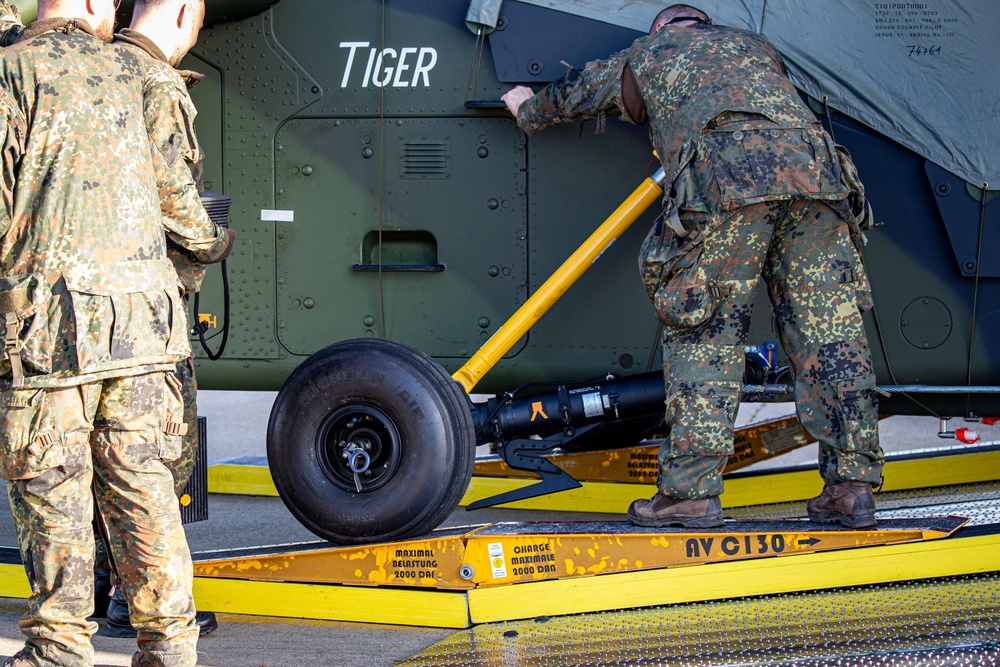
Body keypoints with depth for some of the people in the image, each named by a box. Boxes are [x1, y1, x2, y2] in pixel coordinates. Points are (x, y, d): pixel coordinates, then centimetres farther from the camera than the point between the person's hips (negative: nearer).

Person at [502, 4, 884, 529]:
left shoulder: (646, 54, 31)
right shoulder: (755, 46, 39)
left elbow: (574, 94, 47)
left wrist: (528, 109, 68)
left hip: (726, 175, -4)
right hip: (813, 165, 4)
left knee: (704, 333, -1)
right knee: (830, 331, 3)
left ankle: (691, 489, -7)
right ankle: (852, 485, 0)